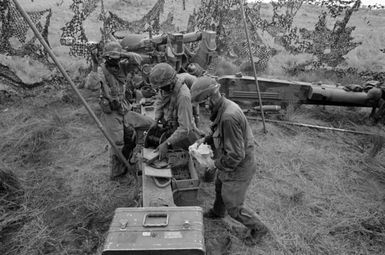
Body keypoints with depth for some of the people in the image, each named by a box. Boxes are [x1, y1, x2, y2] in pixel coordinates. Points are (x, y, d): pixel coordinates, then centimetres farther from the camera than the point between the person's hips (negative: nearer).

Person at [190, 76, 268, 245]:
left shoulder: (228, 117, -35)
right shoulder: (224, 106, -4)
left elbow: (236, 155, -31)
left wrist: (216, 164, -16)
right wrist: (206, 139, 1)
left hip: (238, 167, -10)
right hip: (230, 165, 10)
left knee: (233, 207, 8)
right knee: (220, 187, 31)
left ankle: (258, 228, 32)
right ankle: (217, 212, 59)